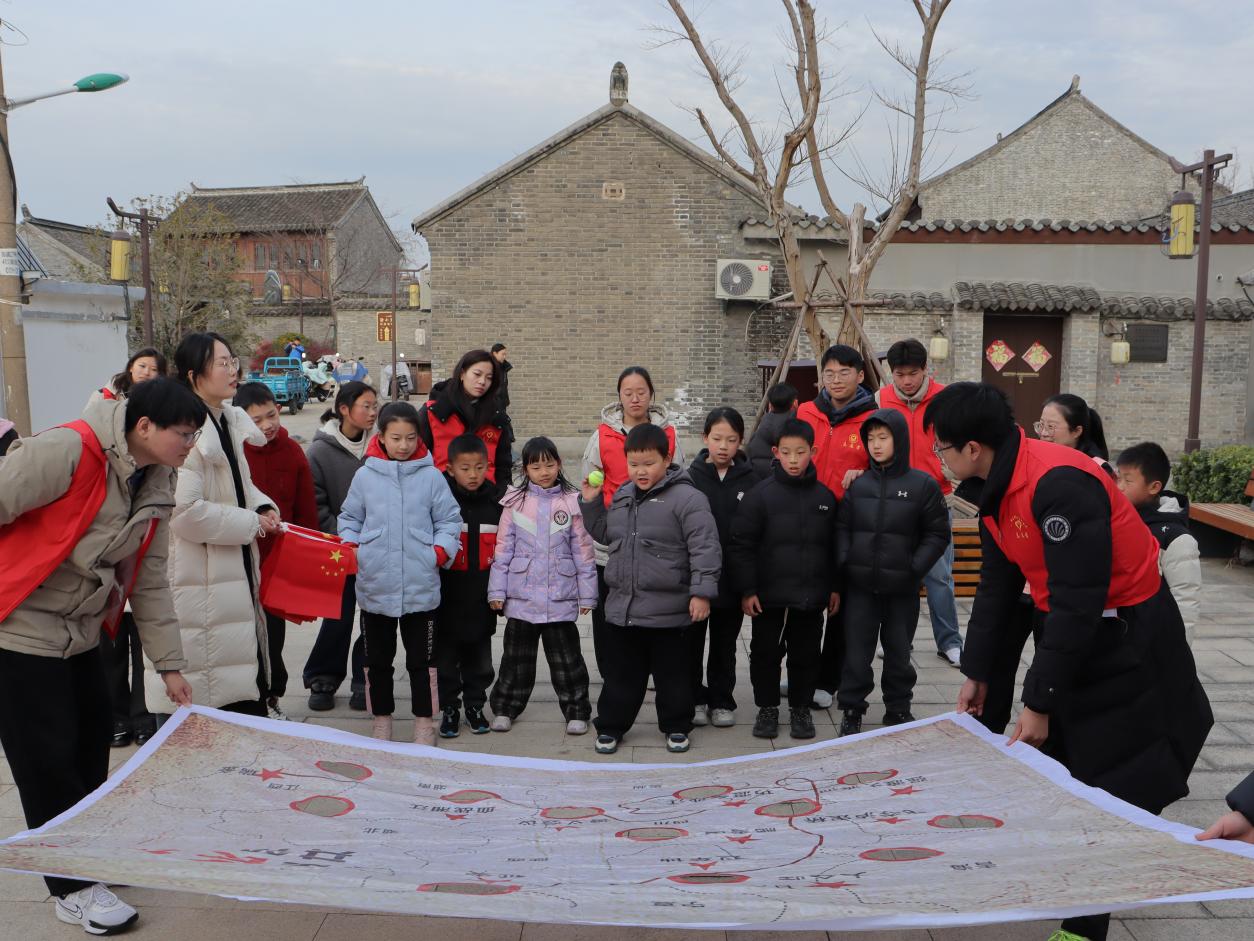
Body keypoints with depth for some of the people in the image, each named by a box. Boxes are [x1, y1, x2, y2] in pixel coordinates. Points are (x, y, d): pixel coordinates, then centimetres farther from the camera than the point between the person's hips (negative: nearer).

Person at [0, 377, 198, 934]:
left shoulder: (155, 485, 0)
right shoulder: (69, 451, -25)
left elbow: (149, 579, 6)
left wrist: (169, 664, 6)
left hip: (79, 634, 8)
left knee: (91, 741, 16)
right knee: (48, 757, 0)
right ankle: (72, 889, 14)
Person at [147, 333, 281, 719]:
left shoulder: (229, 420, 10)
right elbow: (184, 510, -27)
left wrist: (262, 506, 4)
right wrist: (250, 524, -16)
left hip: (232, 576, 9)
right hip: (196, 582, -9)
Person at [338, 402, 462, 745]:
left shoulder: (431, 476, -1)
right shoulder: (364, 476, 3)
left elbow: (449, 520, 5)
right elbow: (349, 517, 14)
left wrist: (441, 550, -9)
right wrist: (349, 546, -2)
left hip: (421, 586, -1)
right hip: (374, 585, 2)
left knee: (421, 659, 7)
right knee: (378, 659, 13)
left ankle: (424, 724, 19)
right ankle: (381, 721, 27)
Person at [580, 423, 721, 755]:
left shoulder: (686, 498, -12)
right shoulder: (621, 496, 9)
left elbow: (705, 548, -15)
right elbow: (606, 534, 23)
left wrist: (702, 592, -20)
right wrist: (590, 503, 10)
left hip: (668, 612, -5)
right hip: (622, 606, 5)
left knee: (672, 674, 11)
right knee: (620, 674, 15)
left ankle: (676, 727, 28)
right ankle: (610, 727, 29)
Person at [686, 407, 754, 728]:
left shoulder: (750, 481, -2)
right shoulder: (691, 477, -5)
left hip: (732, 578, 1)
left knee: (725, 644, 14)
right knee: (692, 642, 10)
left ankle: (722, 701, 27)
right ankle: (694, 698, 25)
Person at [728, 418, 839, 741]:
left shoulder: (825, 496, 4)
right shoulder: (760, 495, -8)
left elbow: (834, 546, 11)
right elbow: (741, 545, -8)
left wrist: (834, 587, 10)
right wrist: (746, 590, -10)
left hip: (811, 596, 2)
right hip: (769, 596, -2)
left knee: (806, 654, 12)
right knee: (765, 653, 8)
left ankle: (801, 708, 28)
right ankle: (767, 708, 25)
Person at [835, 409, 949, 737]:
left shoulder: (923, 484, -4)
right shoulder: (857, 484, 3)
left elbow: (937, 534, -1)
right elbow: (842, 528, 9)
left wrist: (915, 568, -10)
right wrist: (844, 563, -4)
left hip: (902, 588, -1)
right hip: (860, 586, 1)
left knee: (899, 653, 12)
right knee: (856, 652, 5)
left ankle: (899, 710, 28)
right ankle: (851, 711, 18)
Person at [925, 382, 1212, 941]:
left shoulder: (1059, 484, -29)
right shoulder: (999, 488, 1)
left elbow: (1078, 602, -28)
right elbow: (997, 585, 10)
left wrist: (1040, 702, -21)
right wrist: (976, 673, 15)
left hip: (1129, 639, -9)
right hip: (1074, 631, 9)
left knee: (1108, 794, -1)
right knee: (1054, 774, 13)